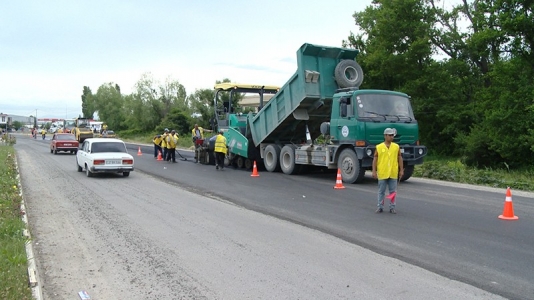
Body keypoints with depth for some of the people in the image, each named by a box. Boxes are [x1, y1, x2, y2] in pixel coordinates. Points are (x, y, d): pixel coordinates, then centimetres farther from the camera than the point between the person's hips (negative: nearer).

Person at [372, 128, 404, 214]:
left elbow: (400, 158, 9)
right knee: (381, 191, 7)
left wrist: (401, 170, 5)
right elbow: (375, 159, 0)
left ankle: (392, 207, 16)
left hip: (393, 173, 2)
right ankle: (380, 207, 16)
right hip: (382, 173, -1)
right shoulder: (379, 147, -1)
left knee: (392, 191, 7)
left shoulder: (396, 146, 5)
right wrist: (374, 171, -4)